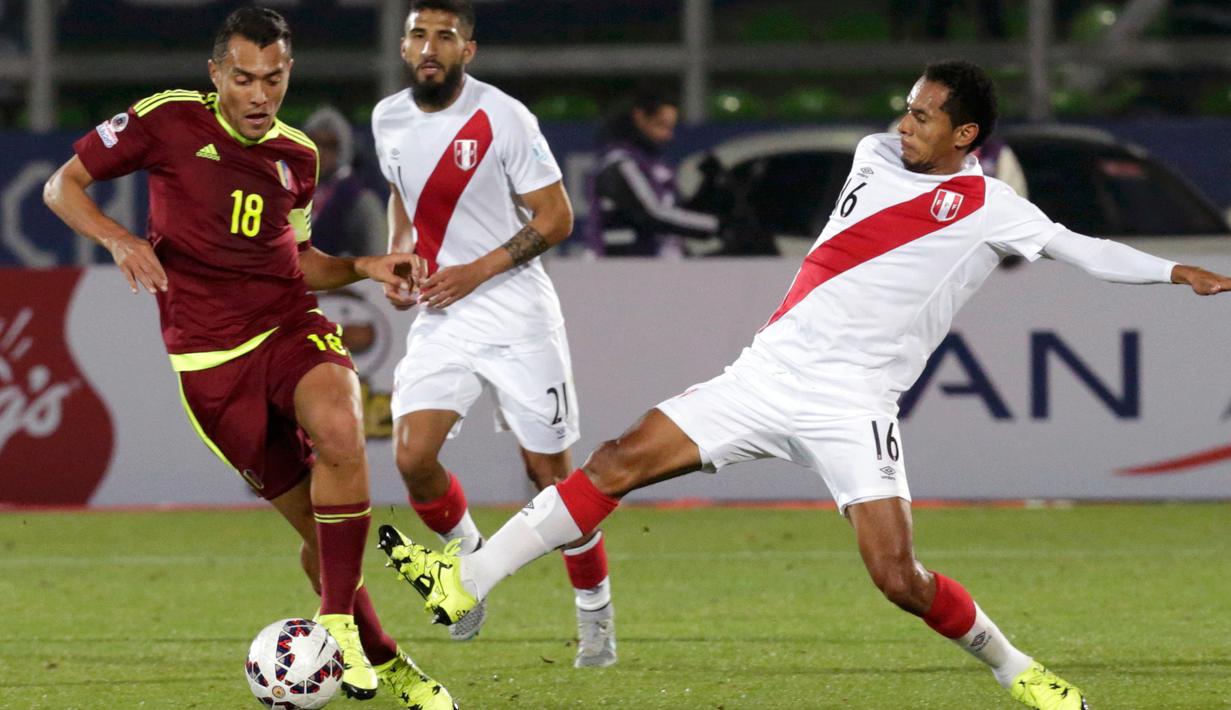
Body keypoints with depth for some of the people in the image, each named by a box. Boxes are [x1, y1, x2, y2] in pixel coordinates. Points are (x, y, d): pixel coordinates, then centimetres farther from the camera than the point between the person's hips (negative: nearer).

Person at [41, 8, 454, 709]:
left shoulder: (297, 156, 9)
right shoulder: (169, 120, -4)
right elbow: (63, 186, 0)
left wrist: (364, 268, 5)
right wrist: (119, 238, -17)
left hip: (291, 324, 2)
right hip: (210, 355, -2)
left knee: (341, 432, -32)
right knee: (313, 522, -2)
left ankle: (338, 624, -20)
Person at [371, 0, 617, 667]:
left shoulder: (502, 118, -13)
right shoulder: (389, 120, 3)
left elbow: (555, 218, -10)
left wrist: (478, 271, -18)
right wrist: (397, 260, 5)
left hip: (515, 314, -4)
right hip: (440, 319, 4)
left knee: (549, 472, 0)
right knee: (413, 457, -14)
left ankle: (596, 614, 19)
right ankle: (471, 559, 15)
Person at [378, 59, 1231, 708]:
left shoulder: (993, 210, -4)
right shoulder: (878, 157, 12)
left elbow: (1083, 250, -6)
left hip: (854, 404, -5)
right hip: (769, 372, 5)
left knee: (897, 574, -15)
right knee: (620, 460, -6)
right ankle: (465, 583, -5)